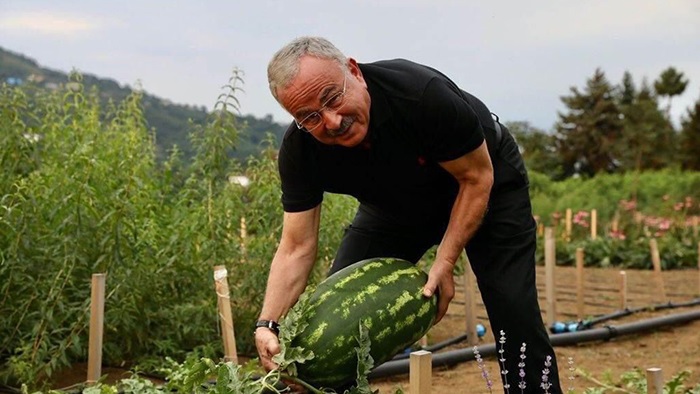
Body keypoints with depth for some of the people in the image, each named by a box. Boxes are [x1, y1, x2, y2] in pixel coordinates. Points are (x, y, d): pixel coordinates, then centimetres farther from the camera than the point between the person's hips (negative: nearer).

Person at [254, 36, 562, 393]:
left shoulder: (422, 93, -38)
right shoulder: (299, 150, -26)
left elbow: (477, 178, -25)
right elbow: (296, 248, -21)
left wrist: (444, 263, -29)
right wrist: (268, 325, -34)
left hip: (487, 185, -3)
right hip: (396, 203, 4)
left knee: (514, 310, -15)